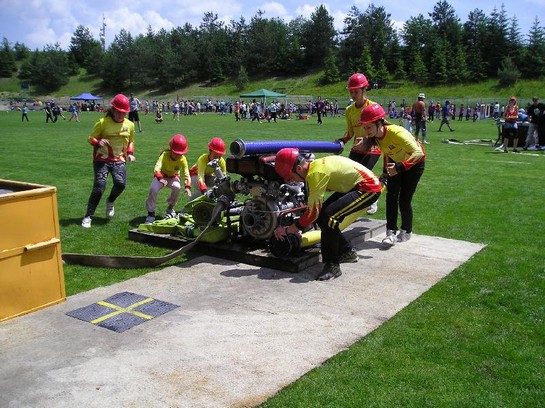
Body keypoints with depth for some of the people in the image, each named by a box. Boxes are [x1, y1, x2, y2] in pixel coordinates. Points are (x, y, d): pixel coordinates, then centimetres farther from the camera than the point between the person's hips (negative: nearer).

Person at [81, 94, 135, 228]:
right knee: (99, 186, -11)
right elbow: (91, 138, 0)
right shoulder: (103, 122, -7)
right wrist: (98, 142, -23)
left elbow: (131, 141, 20)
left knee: (120, 183, -20)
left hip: (119, 159, 3)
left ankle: (110, 202, 15)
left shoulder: (129, 124, 5)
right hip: (102, 159, -3)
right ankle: (88, 216, 2)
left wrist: (130, 153, 3)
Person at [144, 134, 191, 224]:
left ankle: (170, 208, -7)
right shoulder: (165, 155, -28)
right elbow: (156, 169, -40)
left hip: (173, 177, 1)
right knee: (153, 189, -30)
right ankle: (151, 213, -12)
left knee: (177, 187, -32)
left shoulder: (183, 159, -22)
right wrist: (160, 178, -61)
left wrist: (187, 186, -44)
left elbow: (187, 174, -25)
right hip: (161, 176, -1)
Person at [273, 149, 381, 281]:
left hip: (369, 187, -10)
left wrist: (287, 230, -13)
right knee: (321, 214, 6)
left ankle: (332, 265, -10)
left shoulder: (316, 173, -26)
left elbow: (313, 212, -23)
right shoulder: (315, 165, 2)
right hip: (354, 185, 10)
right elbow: (316, 207, 14)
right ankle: (346, 252, 23)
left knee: (328, 216, -24)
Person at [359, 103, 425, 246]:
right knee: (391, 196, -8)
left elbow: (418, 153, -46)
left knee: (404, 199, -6)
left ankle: (406, 231, 15)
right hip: (396, 162, 6)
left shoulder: (396, 133, -39)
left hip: (414, 162, -6)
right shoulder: (373, 136, -17)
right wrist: (385, 170, 4)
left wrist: (400, 167, -57)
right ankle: (391, 232, -5)